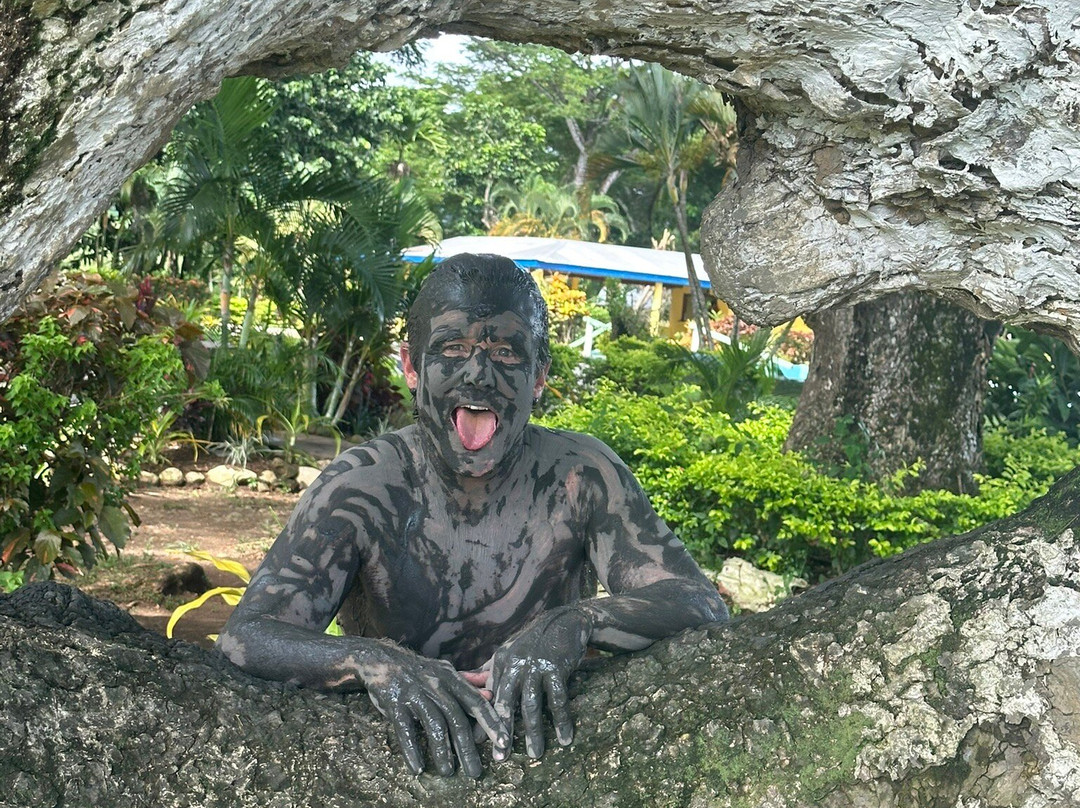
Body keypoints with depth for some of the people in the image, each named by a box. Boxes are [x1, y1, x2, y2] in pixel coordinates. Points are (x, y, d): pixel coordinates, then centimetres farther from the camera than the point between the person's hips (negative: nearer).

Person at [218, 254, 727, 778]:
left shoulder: (582, 476, -7)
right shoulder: (361, 487, -9)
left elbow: (702, 607, -12)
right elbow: (246, 637, -17)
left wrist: (575, 625, -32)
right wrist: (373, 662, -37)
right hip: (390, 764, -1)